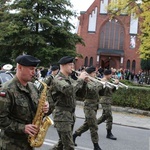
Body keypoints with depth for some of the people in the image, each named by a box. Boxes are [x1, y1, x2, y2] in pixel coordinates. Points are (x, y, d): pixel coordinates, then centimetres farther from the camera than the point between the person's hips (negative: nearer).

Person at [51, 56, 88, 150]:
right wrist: (80, 79, -21)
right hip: (62, 115, -9)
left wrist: (84, 81, 0)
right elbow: (69, 90, -33)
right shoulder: (58, 79, -15)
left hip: (71, 114, 9)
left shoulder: (69, 79, 12)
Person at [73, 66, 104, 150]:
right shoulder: (87, 82, -14)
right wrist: (101, 83, -27)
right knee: (94, 127, -3)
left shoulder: (94, 82, 13)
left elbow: (100, 92, 13)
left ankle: (74, 135, 32)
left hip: (94, 107, 9)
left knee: (87, 124, 18)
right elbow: (93, 89, -34)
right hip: (89, 107, -9)